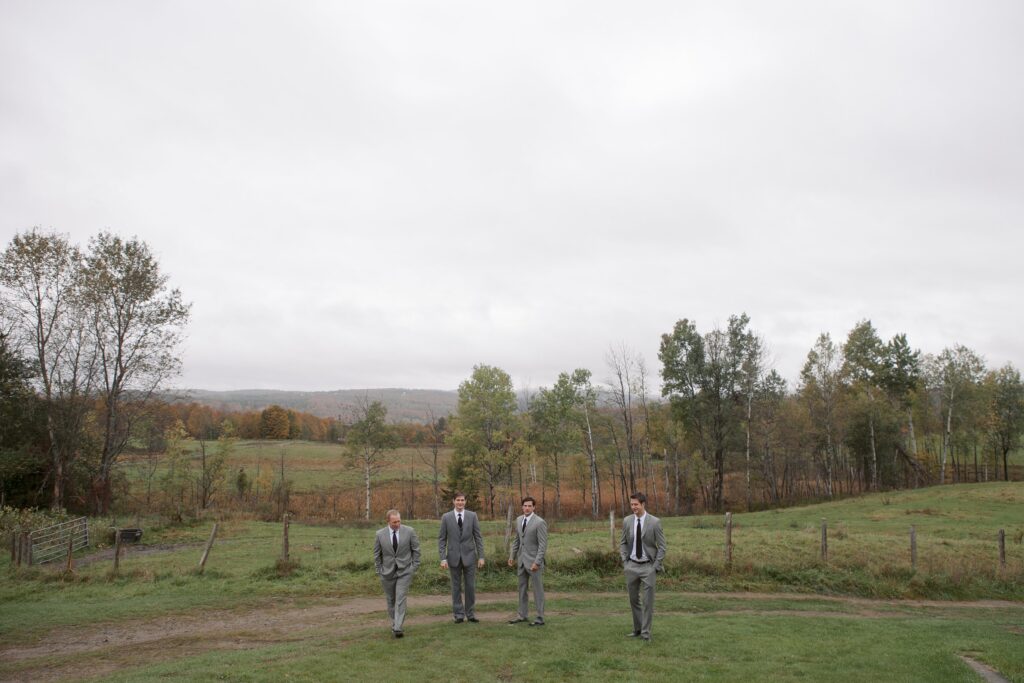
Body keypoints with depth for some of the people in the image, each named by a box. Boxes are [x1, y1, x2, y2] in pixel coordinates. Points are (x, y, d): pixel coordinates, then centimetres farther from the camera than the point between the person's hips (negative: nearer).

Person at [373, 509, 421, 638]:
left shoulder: (409, 531, -7)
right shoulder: (380, 534, -5)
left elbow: (416, 549, 1)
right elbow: (377, 554, 5)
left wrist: (415, 566, -3)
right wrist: (379, 570, 2)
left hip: (405, 571, -2)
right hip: (387, 572, 2)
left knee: (401, 599, -11)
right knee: (391, 600, 12)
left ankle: (398, 628, -12)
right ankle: (394, 623, 28)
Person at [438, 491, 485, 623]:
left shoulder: (472, 516, 0)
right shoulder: (446, 517, -1)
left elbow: (478, 537, 2)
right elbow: (441, 539, 0)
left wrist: (481, 556, -3)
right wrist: (443, 558, -7)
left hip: (469, 556, 0)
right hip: (454, 557, 0)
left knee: (470, 586, 4)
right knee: (456, 587, 7)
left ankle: (470, 613, 16)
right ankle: (458, 614, 16)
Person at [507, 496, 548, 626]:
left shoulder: (540, 522, -16)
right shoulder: (519, 519, 5)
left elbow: (543, 545, -17)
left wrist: (537, 562, -22)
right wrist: (512, 556, 11)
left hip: (534, 561, -7)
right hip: (521, 560, 7)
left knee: (537, 589, 1)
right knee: (522, 588, 14)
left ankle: (540, 618, 8)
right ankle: (522, 615, 24)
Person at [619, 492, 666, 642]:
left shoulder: (655, 522, -10)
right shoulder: (627, 521, 0)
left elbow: (661, 546, -5)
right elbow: (623, 543, 11)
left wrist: (656, 566, -9)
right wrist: (624, 562, 1)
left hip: (648, 566, -3)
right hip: (631, 566, 3)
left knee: (648, 601, 1)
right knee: (634, 600, 12)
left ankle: (646, 632, 11)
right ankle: (637, 629, 26)